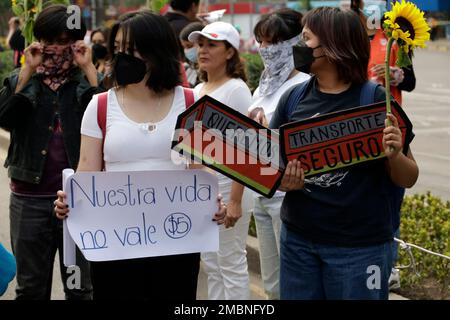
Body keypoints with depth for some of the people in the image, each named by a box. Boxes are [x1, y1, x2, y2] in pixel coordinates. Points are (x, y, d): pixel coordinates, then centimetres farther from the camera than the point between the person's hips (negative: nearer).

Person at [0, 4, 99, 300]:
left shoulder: (89, 80, 4)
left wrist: (88, 69, -13)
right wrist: (28, 71, -12)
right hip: (29, 197, 2)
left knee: (81, 288, 6)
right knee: (30, 287, 12)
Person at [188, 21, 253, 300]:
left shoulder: (236, 89, -11)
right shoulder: (197, 91, 11)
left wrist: (236, 199, -20)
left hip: (226, 186, -7)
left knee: (232, 265, -1)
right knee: (211, 265, 13)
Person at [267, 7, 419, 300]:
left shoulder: (376, 99, -8)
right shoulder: (293, 98, 3)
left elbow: (408, 179, -3)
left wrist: (394, 155, -24)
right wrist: (282, 181, -14)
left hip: (359, 246, -3)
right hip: (297, 239, 4)